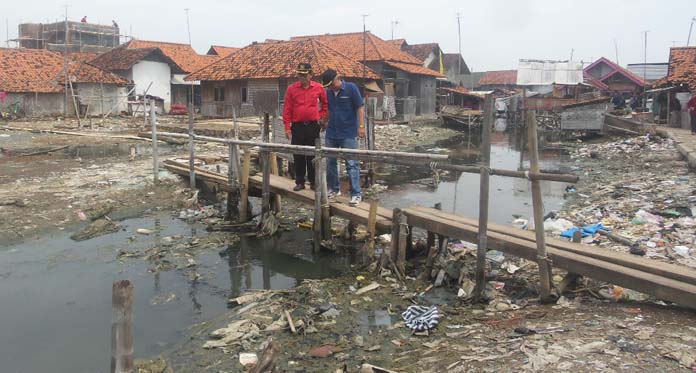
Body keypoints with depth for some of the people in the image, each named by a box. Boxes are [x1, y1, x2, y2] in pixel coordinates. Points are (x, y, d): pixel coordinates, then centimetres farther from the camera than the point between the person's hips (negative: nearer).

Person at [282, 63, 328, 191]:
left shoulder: (318, 88, 2)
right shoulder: (291, 89, 1)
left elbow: (325, 103, 18)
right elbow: (287, 109, 1)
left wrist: (321, 117, 8)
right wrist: (287, 127, -4)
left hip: (313, 126, 0)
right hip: (297, 126, 0)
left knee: (312, 156, 5)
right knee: (298, 156, 4)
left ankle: (314, 182, 13)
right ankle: (299, 182, 14)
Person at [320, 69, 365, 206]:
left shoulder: (351, 88, -8)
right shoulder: (328, 92, 7)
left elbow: (360, 107, -10)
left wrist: (361, 126, -15)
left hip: (348, 134, -6)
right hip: (331, 133, 6)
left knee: (351, 164, -5)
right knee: (330, 163, 12)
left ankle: (356, 194, -2)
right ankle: (334, 189, 26)